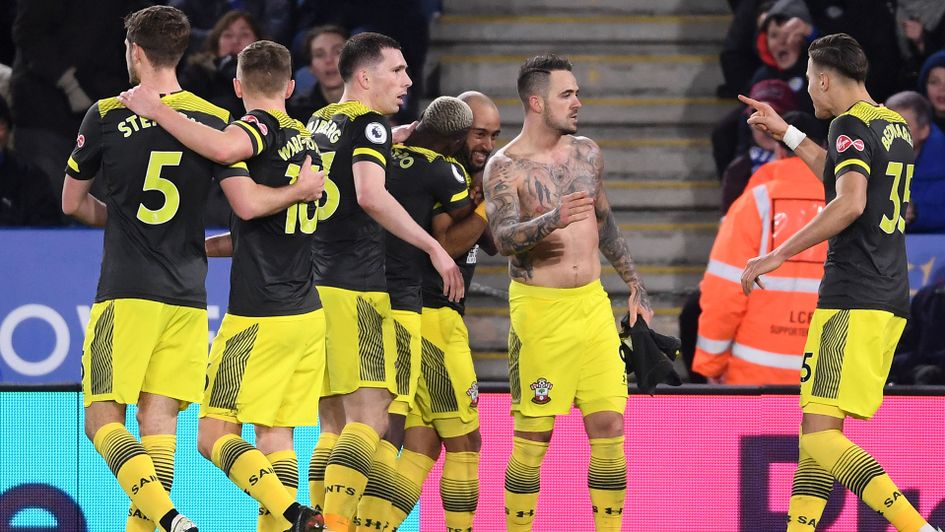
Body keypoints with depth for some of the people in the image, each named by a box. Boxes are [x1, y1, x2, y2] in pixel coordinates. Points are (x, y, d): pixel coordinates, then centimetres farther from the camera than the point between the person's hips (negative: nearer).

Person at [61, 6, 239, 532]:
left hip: (127, 292, -4)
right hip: (187, 295, 4)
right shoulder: (217, 121, 5)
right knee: (160, 419, 6)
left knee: (104, 420, -3)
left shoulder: (106, 116, -1)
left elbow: (73, 202, 11)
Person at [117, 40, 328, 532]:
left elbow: (225, 148, -33)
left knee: (214, 436, -5)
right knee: (275, 435, 9)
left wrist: (157, 110, -22)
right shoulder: (305, 139, 16)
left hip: (258, 315, -8)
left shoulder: (257, 127, -8)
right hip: (307, 311, 8)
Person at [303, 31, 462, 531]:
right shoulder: (369, 122, -6)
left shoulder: (318, 123, 17)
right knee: (369, 418, -12)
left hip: (312, 283, 8)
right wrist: (434, 247, -18)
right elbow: (371, 195, -21)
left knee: (335, 424, 10)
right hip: (356, 285, -8)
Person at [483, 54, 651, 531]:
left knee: (609, 424, 1)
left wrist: (634, 283, 24)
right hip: (538, 309, -5)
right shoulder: (505, 167, -8)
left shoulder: (586, 153, 10)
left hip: (593, 303, 5)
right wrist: (552, 221, -39)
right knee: (533, 435, -4)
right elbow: (503, 238, -22)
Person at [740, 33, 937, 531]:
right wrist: (784, 132, 44)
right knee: (816, 429, 13)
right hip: (890, 299, 10)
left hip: (853, 300, -10)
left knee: (820, 431, -15)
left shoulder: (851, 124, -9)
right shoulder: (895, 127, 19)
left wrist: (777, 256, -20)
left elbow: (850, 203, -24)